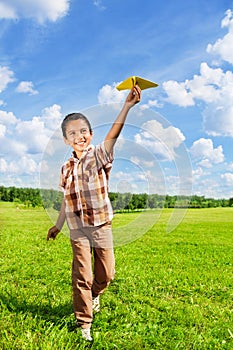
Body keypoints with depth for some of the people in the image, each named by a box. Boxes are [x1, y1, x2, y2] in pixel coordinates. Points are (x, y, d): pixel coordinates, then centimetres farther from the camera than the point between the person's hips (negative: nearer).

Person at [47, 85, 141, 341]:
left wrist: (127, 105, -38)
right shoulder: (66, 168, 5)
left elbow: (112, 135, -25)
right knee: (82, 277, 0)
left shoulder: (99, 156, -6)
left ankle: (94, 295, 44)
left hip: (102, 226, -1)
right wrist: (58, 225, 21)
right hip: (78, 229, 2)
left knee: (106, 274, 10)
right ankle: (84, 323, 17)